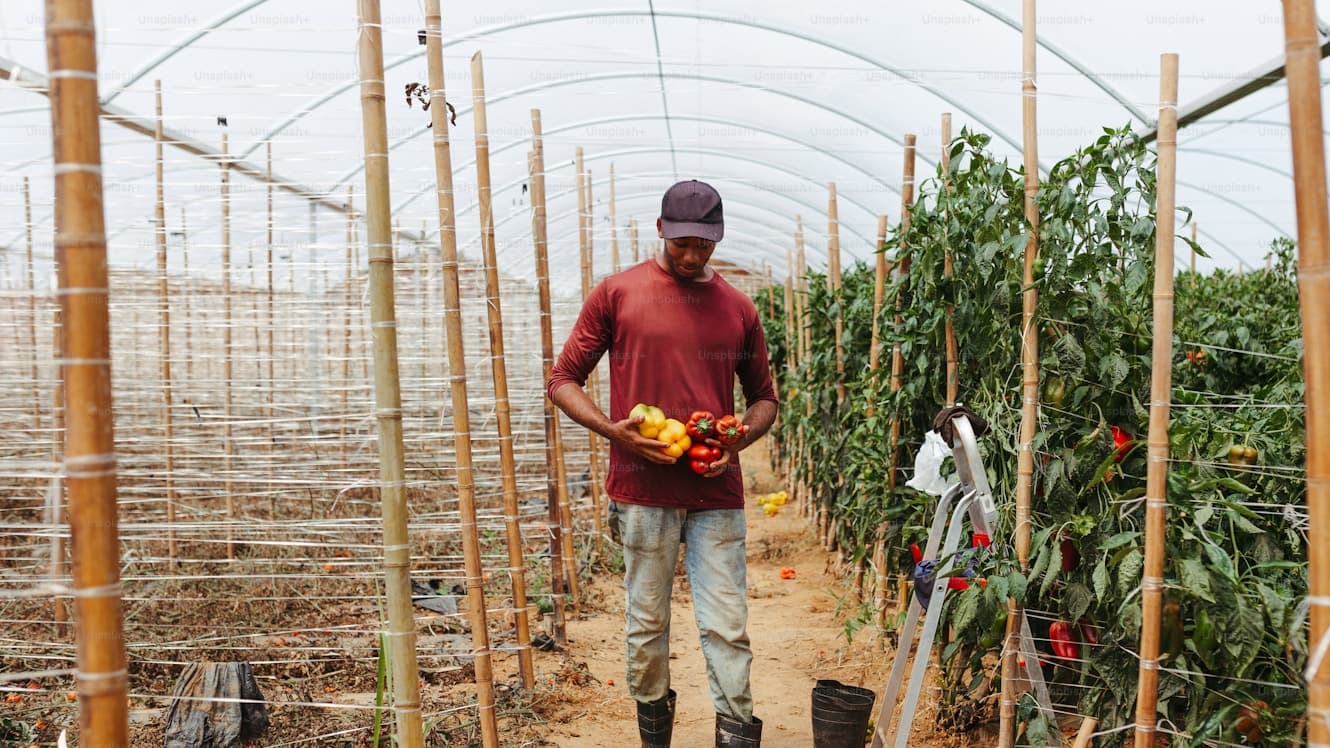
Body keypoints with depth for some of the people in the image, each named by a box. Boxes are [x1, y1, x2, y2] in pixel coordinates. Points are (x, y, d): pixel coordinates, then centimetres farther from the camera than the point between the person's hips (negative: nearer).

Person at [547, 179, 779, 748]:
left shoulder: (738, 308, 10)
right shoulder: (617, 293, 2)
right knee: (646, 623, 9)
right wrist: (615, 431, -12)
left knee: (726, 626, 2)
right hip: (643, 488, -1)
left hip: (717, 491, 2)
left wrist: (738, 440, -3)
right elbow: (563, 381, 4)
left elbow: (763, 397, 19)